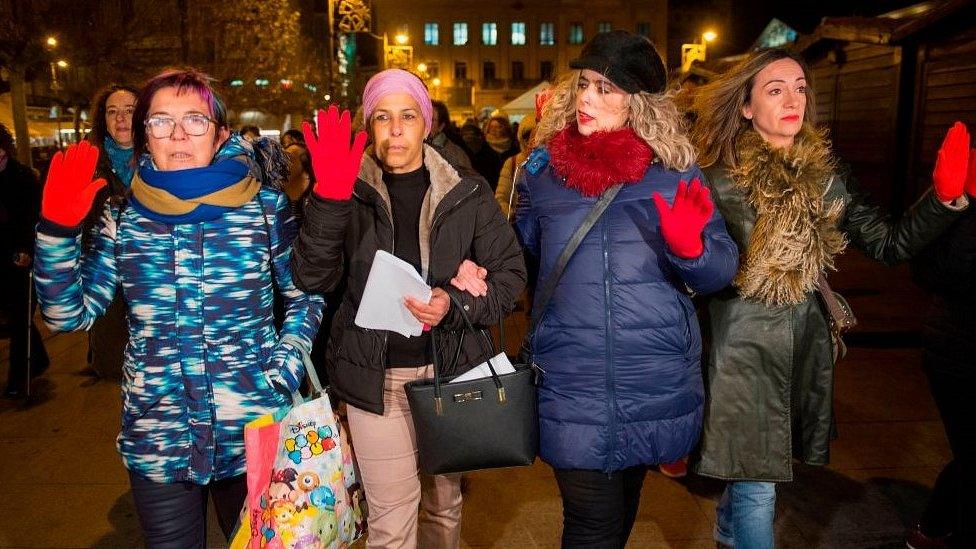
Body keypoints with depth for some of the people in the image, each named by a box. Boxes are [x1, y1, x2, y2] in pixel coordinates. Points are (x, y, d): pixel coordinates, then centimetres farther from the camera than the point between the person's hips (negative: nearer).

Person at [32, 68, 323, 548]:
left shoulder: (265, 206, -5)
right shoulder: (123, 218, 0)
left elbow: (305, 295, 4)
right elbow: (69, 314, 0)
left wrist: (285, 368, -8)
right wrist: (57, 229, -12)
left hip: (254, 435, -1)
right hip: (157, 442, 1)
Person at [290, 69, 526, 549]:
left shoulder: (468, 194, 1)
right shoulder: (351, 192, 0)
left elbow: (510, 272, 1)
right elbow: (312, 278, -11)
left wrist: (455, 304, -18)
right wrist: (329, 198, -24)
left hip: (451, 369, 1)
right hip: (375, 376, -1)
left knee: (445, 503, 18)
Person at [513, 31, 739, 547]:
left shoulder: (674, 172, -2)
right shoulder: (542, 170, 2)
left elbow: (721, 271, -2)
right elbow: (522, 255, 15)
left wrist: (690, 248, -23)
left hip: (657, 385, 1)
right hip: (572, 388, 0)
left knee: (623, 502, 23)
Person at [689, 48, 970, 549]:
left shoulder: (827, 174, 3)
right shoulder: (719, 177, -9)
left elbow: (890, 243, 0)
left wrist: (946, 199, -13)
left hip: (805, 345, 5)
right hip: (740, 345, -5)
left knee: (749, 471, 21)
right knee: (757, 489, -1)